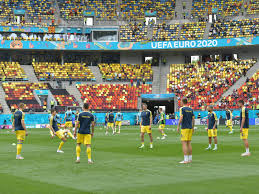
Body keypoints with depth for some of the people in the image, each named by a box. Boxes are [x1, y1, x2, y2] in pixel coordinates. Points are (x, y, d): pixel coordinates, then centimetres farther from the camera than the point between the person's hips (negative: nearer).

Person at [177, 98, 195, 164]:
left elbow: (181, 118, -16)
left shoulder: (182, 108, -7)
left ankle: (186, 160, -11)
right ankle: (190, 159, 14)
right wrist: (193, 127, 20)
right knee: (189, 143, 12)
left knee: (184, 143, -7)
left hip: (184, 128, -7)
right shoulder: (190, 109, 12)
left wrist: (178, 126, -10)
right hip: (190, 128, 7)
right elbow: (193, 119, 13)